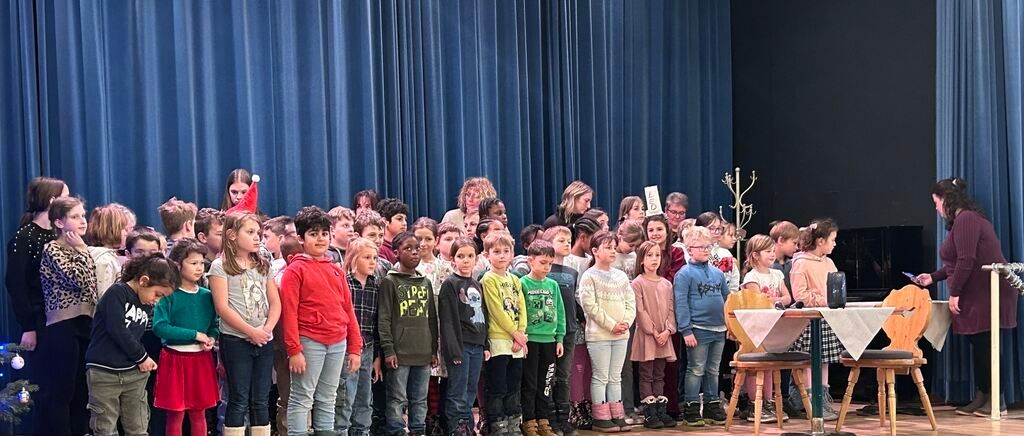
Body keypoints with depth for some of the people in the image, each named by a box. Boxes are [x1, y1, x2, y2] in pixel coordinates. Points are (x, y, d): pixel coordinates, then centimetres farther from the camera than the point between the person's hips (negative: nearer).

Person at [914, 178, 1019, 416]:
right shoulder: (964, 219, 19)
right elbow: (959, 263, 24)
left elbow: (966, 261, -21)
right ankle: (981, 397, 14)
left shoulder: (965, 220, -14)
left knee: (985, 345, -8)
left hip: (987, 294, -11)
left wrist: (955, 293, -18)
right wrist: (933, 277, 25)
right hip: (978, 296, 11)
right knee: (979, 346, 10)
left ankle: (996, 401, -5)